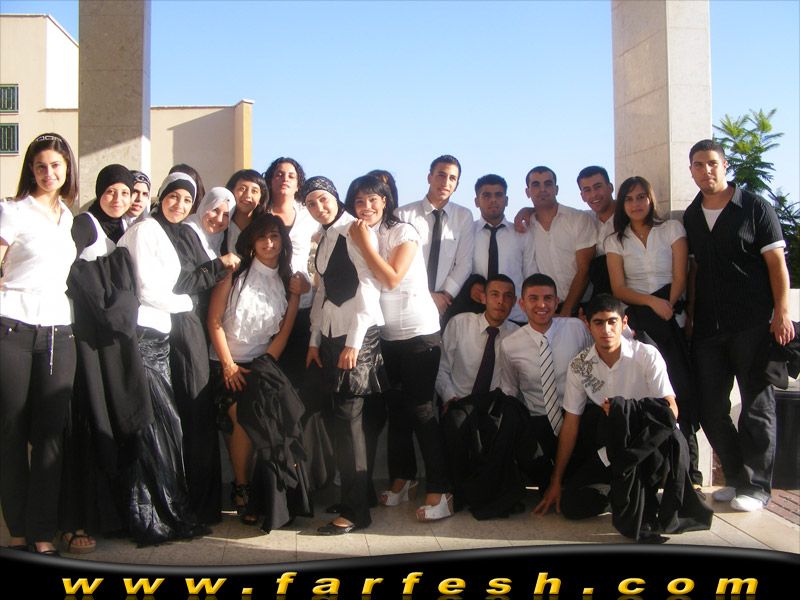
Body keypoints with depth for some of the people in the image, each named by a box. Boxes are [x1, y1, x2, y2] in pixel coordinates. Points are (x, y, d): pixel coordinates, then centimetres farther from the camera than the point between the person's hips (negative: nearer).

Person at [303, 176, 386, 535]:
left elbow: (369, 285, -14)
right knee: (343, 418, 9)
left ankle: (355, 512, -1)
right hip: (331, 336, 8)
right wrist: (315, 339, 13)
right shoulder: (323, 238, 17)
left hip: (359, 335, -8)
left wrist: (354, 342, -17)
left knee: (349, 418, -7)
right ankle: (353, 495, 18)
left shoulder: (355, 230, -8)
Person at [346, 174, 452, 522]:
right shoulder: (358, 237, 9)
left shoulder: (404, 233, -7)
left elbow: (392, 278, -18)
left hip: (419, 332, -6)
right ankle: (401, 480, 24)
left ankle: (439, 491, -3)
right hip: (386, 335, 6)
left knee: (420, 408, -7)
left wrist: (366, 244, -13)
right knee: (396, 407, 11)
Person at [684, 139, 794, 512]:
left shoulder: (755, 208, -1)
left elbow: (776, 262, -4)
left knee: (757, 405, 0)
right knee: (710, 408, 8)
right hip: (708, 327, 5)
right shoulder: (691, 217, 12)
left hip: (753, 324, -5)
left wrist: (781, 313, -12)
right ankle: (737, 478, 22)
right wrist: (690, 316, 9)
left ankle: (756, 485, 9)